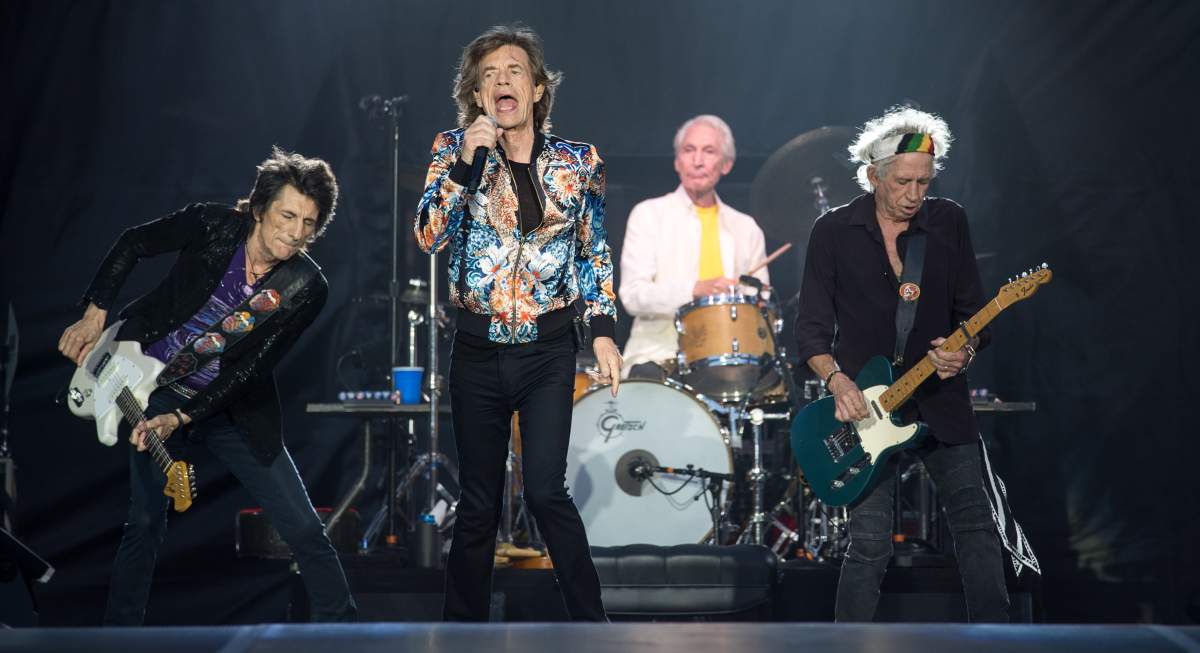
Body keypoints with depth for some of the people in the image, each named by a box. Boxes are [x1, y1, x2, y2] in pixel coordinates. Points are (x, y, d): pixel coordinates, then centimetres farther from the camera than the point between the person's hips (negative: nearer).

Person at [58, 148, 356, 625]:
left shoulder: (307, 290, -18)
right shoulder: (212, 225, -18)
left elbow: (250, 368, -18)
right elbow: (132, 244, -1)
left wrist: (179, 418, -25)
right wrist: (95, 315, -6)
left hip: (230, 406, 0)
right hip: (152, 388, 0)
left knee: (304, 529, -5)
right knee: (146, 521, 1)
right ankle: (119, 631, 21)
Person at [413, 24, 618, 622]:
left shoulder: (577, 162, 3)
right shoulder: (456, 149, 1)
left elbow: (595, 253, 10)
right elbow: (429, 236, -9)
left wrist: (604, 333, 2)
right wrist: (466, 163, -20)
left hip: (549, 348, -1)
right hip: (478, 349, 1)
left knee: (546, 490, -12)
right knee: (478, 502, 8)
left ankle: (590, 621, 0)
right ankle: (464, 621, 21)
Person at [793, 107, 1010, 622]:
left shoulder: (949, 222, 5)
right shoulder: (834, 231, -1)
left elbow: (972, 310, 7)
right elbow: (812, 329, 0)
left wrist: (964, 351, -14)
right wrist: (837, 381, -17)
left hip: (940, 400, 2)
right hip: (864, 406, -2)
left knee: (976, 524, -1)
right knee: (870, 544, -4)